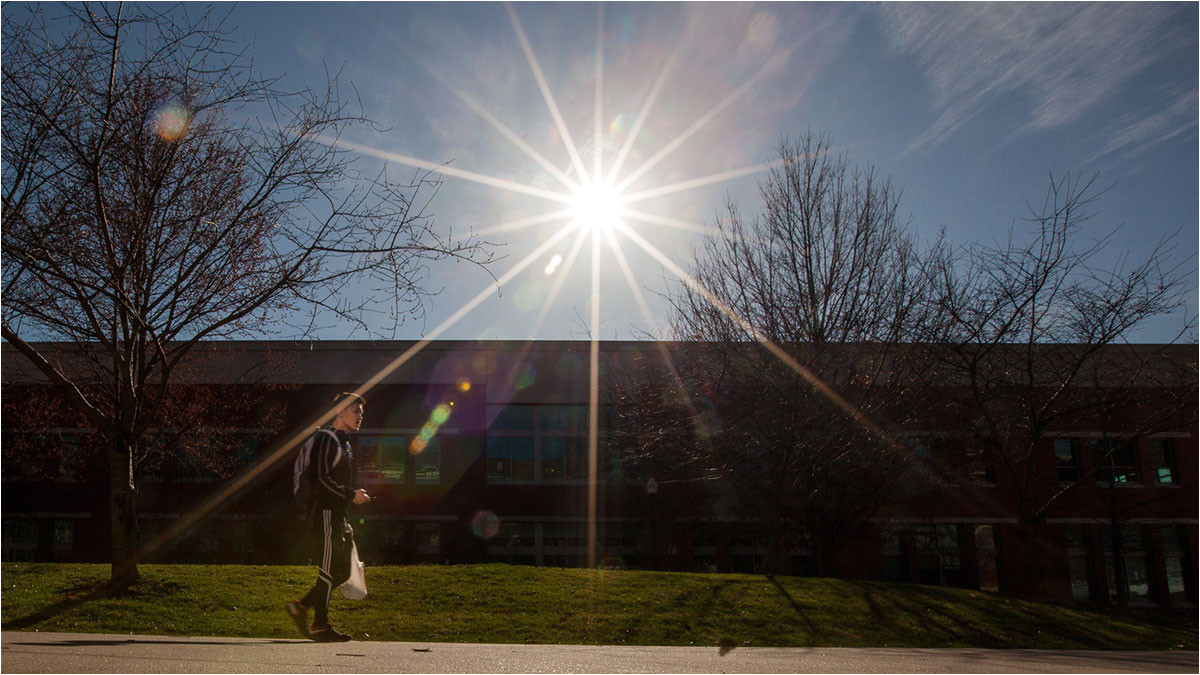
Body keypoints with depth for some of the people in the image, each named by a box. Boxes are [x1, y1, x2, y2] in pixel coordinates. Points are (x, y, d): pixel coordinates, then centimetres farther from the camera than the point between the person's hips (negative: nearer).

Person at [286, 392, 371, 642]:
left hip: (338, 516, 10)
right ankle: (320, 626, 2)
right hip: (325, 514, -10)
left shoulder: (344, 443, 21)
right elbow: (320, 479, -20)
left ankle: (301, 606, 18)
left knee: (342, 572, 9)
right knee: (328, 571, -6)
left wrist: (356, 494, 13)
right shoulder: (326, 439, -10)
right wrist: (351, 494, -16)